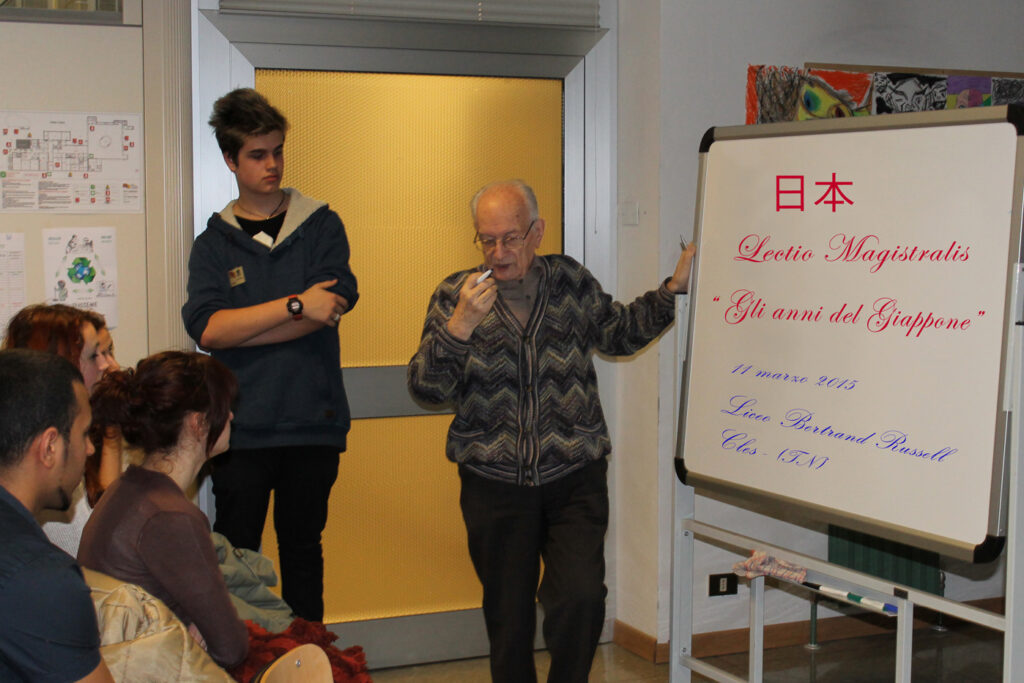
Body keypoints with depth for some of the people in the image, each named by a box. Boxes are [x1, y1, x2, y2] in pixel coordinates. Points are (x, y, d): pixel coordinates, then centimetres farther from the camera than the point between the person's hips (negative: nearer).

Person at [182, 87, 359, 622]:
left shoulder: (321, 226, 7)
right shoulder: (214, 243, 7)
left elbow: (333, 306, -10)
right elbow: (207, 327, -9)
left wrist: (240, 329, -10)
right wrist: (295, 305, -15)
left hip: (313, 422, 0)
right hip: (240, 427, 0)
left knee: (302, 549, 9)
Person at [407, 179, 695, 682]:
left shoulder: (571, 281, 3)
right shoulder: (455, 295, -1)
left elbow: (619, 334, 21)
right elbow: (426, 387, -9)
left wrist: (675, 288, 12)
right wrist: (460, 324, -22)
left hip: (573, 476, 0)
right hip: (494, 484, 0)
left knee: (580, 599, -16)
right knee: (508, 614, 11)